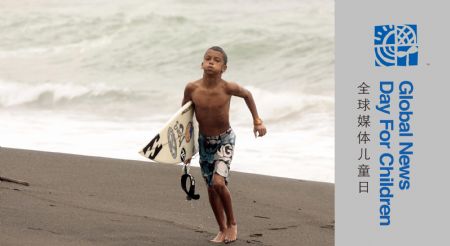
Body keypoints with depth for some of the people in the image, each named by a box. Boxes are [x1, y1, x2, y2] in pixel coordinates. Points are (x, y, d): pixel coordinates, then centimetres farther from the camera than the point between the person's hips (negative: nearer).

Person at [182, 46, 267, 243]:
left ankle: (232, 223, 4)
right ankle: (222, 230, 24)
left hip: (224, 140, -3)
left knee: (218, 182, -19)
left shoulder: (228, 88, -21)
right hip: (204, 142, 3)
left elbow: (247, 94, 2)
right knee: (211, 188, 9)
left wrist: (257, 121, 5)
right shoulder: (192, 88, -16)